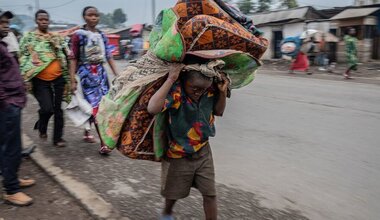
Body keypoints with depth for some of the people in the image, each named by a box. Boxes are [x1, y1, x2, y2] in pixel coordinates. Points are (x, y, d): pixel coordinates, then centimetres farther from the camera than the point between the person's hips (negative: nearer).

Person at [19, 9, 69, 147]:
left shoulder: (57, 37, 11)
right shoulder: (28, 37, 2)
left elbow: (64, 57, 13)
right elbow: (23, 59, -2)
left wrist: (66, 77, 6)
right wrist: (27, 79, -9)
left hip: (58, 79, 3)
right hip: (40, 80, -3)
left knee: (58, 109, 5)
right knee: (47, 108, -13)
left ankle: (58, 138, 17)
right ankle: (42, 127, 20)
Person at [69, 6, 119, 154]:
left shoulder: (102, 36, 11)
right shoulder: (78, 35, -3)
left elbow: (109, 57, 12)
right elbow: (73, 58, -5)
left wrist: (117, 75, 6)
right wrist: (73, 80, -11)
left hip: (101, 72, 5)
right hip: (86, 73, -5)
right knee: (96, 106, -11)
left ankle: (87, 130, 30)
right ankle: (103, 143, -9)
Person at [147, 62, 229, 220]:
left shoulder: (210, 91, -13)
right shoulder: (175, 91, -30)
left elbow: (218, 111, 5)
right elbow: (152, 109, -47)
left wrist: (223, 92, -13)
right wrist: (170, 80, -46)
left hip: (203, 151, 3)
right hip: (178, 155, -3)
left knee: (210, 193, 9)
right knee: (174, 193, 21)